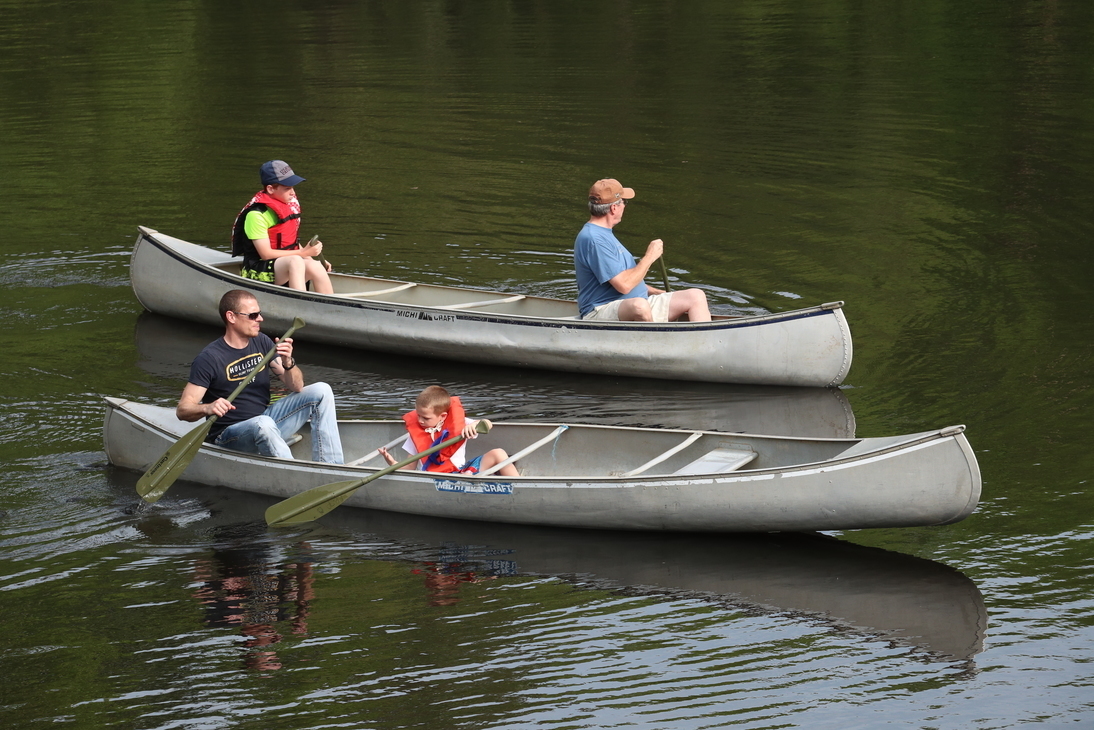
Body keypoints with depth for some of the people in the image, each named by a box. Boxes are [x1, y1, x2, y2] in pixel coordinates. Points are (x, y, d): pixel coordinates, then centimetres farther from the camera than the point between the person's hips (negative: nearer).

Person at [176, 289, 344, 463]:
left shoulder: (262, 343, 4)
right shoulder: (209, 359, -14)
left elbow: (297, 386, 3)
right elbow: (182, 410, -18)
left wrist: (288, 363, -19)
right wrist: (207, 408, -40)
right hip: (228, 436, -7)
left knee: (321, 391, -5)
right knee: (263, 424, -40)